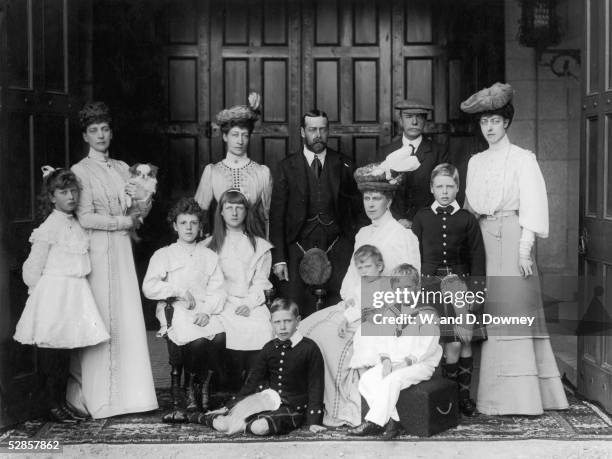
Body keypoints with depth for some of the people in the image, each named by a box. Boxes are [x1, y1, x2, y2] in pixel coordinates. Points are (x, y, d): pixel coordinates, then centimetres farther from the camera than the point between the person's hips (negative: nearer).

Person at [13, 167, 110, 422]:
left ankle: (62, 402, 19)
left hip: (75, 293, 7)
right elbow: (32, 269, -10)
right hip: (53, 294, -7)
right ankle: (52, 405, 7)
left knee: (66, 349, 11)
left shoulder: (76, 225, 10)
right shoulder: (50, 227, -12)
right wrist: (45, 294, -4)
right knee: (51, 350, -1)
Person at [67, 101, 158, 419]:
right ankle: (98, 397, 4)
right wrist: (124, 221, -7)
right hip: (98, 249, -5)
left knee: (129, 318, 2)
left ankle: (128, 392, 9)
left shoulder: (122, 168, 16)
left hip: (123, 249, 5)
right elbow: (85, 218, -10)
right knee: (101, 319, -4)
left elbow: (142, 210, 16)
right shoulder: (80, 171, -1)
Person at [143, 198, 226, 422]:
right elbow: (149, 287, 3)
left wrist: (207, 311, -10)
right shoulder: (163, 255, 15)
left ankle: (204, 387, -10)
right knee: (196, 340, -32)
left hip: (204, 311, 2)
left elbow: (217, 290, 9)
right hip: (175, 309, -2)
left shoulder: (210, 256, 20)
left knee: (219, 336, -29)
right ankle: (190, 393, -13)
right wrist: (177, 290, -10)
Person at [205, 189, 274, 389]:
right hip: (224, 304, -1)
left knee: (262, 330, -28)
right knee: (234, 331, -30)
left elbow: (260, 282, 8)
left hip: (253, 304, 1)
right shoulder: (210, 245, 16)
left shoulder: (260, 246, 17)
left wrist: (249, 304, -9)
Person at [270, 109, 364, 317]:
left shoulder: (343, 165, 7)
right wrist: (279, 258, -5)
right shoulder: (287, 167, 4)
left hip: (337, 251, 1)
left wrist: (352, 244, 2)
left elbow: (356, 209, 11)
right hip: (298, 250, -1)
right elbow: (276, 216, 2)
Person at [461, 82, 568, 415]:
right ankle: (489, 393, 8)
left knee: (513, 309, -9)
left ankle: (520, 395, -7)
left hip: (511, 237, -5)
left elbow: (532, 204, -6)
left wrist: (525, 246, -14)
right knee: (487, 314, 3)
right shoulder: (475, 162, 16)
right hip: (481, 238, 5)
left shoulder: (523, 159, 1)